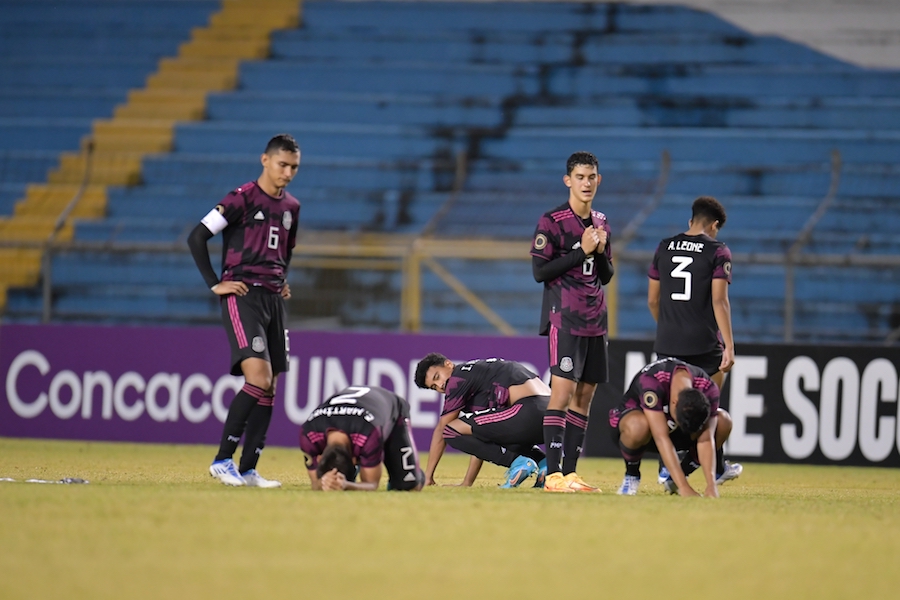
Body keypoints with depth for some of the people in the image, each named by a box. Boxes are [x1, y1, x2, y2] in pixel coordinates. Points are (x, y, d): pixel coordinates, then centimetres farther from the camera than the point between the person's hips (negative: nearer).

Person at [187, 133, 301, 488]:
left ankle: (248, 470, 8)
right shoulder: (243, 199, -7)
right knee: (258, 378, -21)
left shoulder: (291, 207, 14)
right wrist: (215, 284, -10)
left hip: (273, 299, 7)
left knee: (269, 388, 4)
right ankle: (222, 459, -14)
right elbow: (197, 237, -8)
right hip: (242, 296, -7)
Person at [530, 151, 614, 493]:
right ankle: (553, 475, -17)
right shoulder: (552, 222, -6)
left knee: (584, 395, 5)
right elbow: (540, 272, -11)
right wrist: (582, 251, -15)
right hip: (564, 319, -7)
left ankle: (570, 472, 9)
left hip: (595, 320, 7)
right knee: (562, 391, -14)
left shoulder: (600, 222, 14)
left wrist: (600, 250, -2)